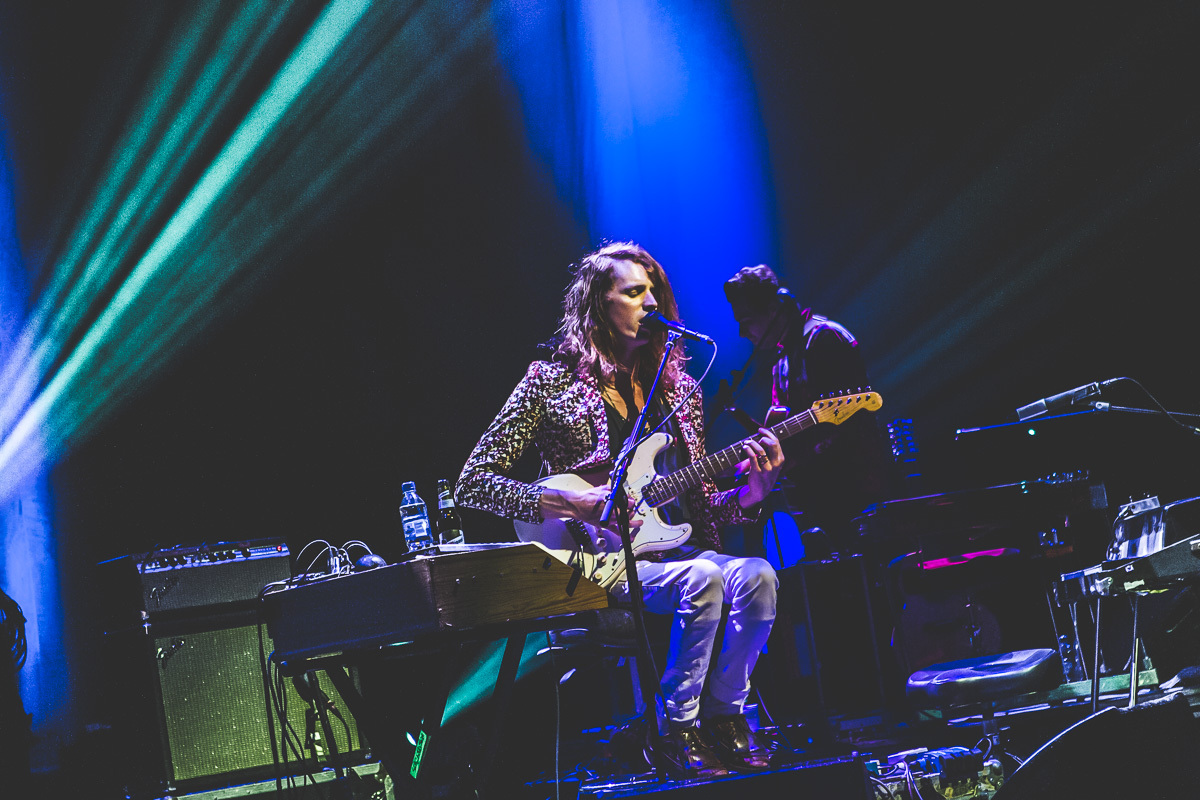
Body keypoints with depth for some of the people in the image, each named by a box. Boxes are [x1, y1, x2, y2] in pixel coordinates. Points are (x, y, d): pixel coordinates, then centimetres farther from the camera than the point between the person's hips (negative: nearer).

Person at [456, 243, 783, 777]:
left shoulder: (678, 390, 14)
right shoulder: (551, 381, -1)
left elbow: (699, 504, 17)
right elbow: (473, 483, -5)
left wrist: (750, 493, -6)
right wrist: (570, 504, -17)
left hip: (666, 549, 5)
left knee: (756, 575, -25)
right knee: (703, 579, -32)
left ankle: (722, 718, -10)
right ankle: (677, 730, -18)